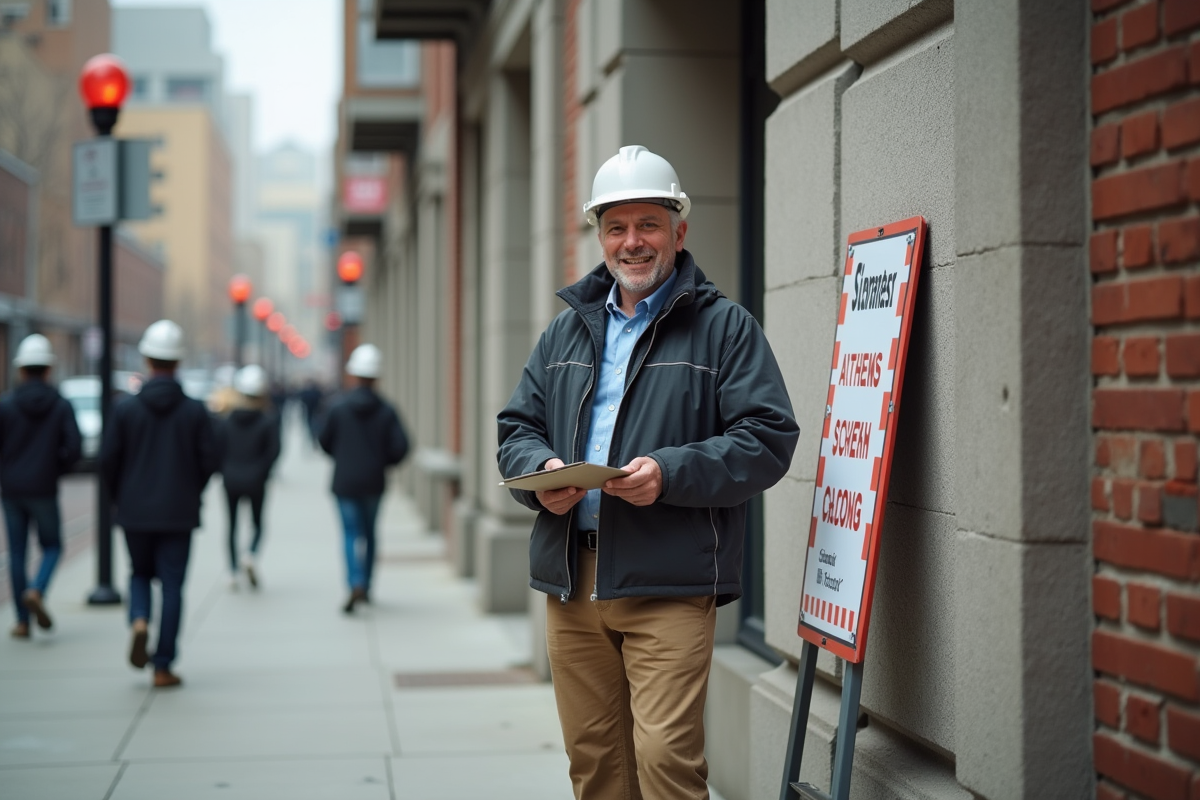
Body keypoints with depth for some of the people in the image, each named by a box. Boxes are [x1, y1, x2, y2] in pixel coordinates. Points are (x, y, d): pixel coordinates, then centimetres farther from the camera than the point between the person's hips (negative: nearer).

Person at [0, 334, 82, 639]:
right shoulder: (62, 406, -4)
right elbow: (74, 448, -11)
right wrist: (54, 468, 8)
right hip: (44, 490, -1)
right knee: (52, 547, 14)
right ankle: (36, 592, -14)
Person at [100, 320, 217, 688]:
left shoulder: (126, 409, -4)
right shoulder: (195, 411, -5)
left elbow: (107, 458, -3)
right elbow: (208, 460, -4)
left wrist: (121, 496, 14)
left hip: (135, 510, 1)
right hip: (179, 513, -1)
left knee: (140, 574, 21)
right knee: (172, 586, 5)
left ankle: (139, 620, -9)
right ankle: (163, 666, 4)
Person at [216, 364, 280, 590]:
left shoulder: (226, 422, 0)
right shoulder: (267, 422, -7)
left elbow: (217, 450, -3)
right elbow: (273, 451, -13)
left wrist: (225, 473, 7)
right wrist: (262, 473, -2)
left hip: (231, 480, 2)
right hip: (255, 482, -2)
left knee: (232, 524, 11)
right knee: (258, 523, 12)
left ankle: (233, 572, 8)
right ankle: (252, 554, -17)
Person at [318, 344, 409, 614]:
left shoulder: (339, 408, -7)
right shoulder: (386, 410, -5)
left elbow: (324, 441, 3)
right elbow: (401, 446, -10)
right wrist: (384, 462, 9)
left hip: (345, 482, -2)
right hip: (374, 483, 2)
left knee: (351, 533, -1)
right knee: (369, 532, 18)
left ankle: (356, 585, -21)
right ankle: (365, 585, 25)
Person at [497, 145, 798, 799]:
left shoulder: (724, 327, 2)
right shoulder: (566, 331, 19)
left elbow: (767, 438, -6)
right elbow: (517, 427, 19)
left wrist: (670, 473, -19)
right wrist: (542, 471, -4)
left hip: (669, 582, -5)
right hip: (571, 580, 5)